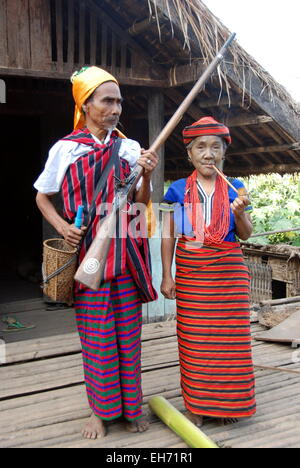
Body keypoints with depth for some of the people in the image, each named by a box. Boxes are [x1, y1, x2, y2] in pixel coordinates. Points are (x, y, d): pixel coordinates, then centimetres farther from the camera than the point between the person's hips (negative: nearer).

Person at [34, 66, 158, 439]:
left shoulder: (130, 149, 6)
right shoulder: (64, 149, 2)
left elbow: (141, 204, 5)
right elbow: (42, 197, 12)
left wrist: (146, 176, -14)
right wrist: (61, 225, -5)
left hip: (125, 250, 2)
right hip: (86, 249, -1)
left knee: (128, 333, 7)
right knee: (96, 335, 4)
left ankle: (131, 407, 23)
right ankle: (101, 409, 22)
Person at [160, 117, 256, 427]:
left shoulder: (234, 189, 6)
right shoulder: (178, 190, 3)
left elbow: (245, 235, 8)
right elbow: (168, 235, 4)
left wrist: (240, 213, -12)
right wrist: (166, 276, -1)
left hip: (229, 271, 1)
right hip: (190, 272, 0)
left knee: (230, 337, 4)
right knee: (193, 339, 5)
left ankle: (227, 403, 23)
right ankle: (196, 403, 22)